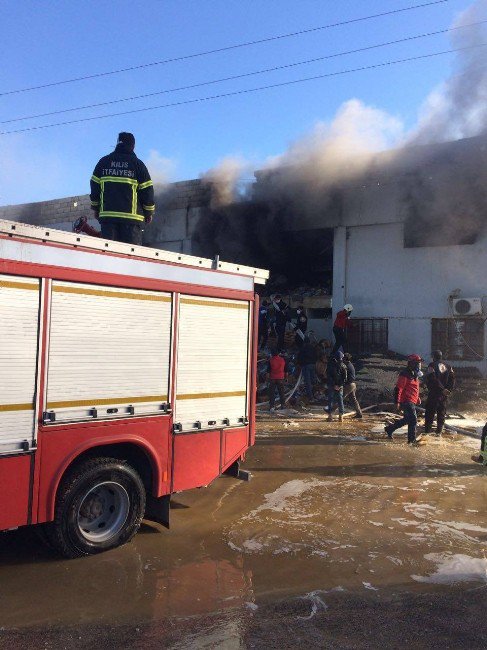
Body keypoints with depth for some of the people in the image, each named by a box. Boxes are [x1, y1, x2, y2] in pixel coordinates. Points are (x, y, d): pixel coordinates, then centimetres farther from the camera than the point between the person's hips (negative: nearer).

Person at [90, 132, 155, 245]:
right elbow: (147, 190, 0)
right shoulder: (137, 164, 2)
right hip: (132, 216, -3)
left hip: (107, 214, 3)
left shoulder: (103, 161, 11)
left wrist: (96, 208, 21)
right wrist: (149, 213, 10)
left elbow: (94, 186, 12)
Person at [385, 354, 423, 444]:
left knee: (407, 419, 12)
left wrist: (418, 398, 21)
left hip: (412, 402, 10)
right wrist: (397, 402, -21)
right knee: (413, 420, -6)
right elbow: (398, 389, -19)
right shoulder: (405, 374, -16)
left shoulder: (414, 374, 15)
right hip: (407, 401, -10)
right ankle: (412, 439, 5)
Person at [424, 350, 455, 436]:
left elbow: (433, 380, -18)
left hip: (434, 393, -5)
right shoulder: (448, 366, 9)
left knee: (430, 411, 3)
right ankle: (439, 430, 11)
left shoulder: (432, 365, -8)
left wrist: (442, 389, -17)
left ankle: (428, 429, 4)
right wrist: (449, 390, 0)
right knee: (442, 412, 11)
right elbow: (452, 379, 3)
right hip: (444, 394, 5)